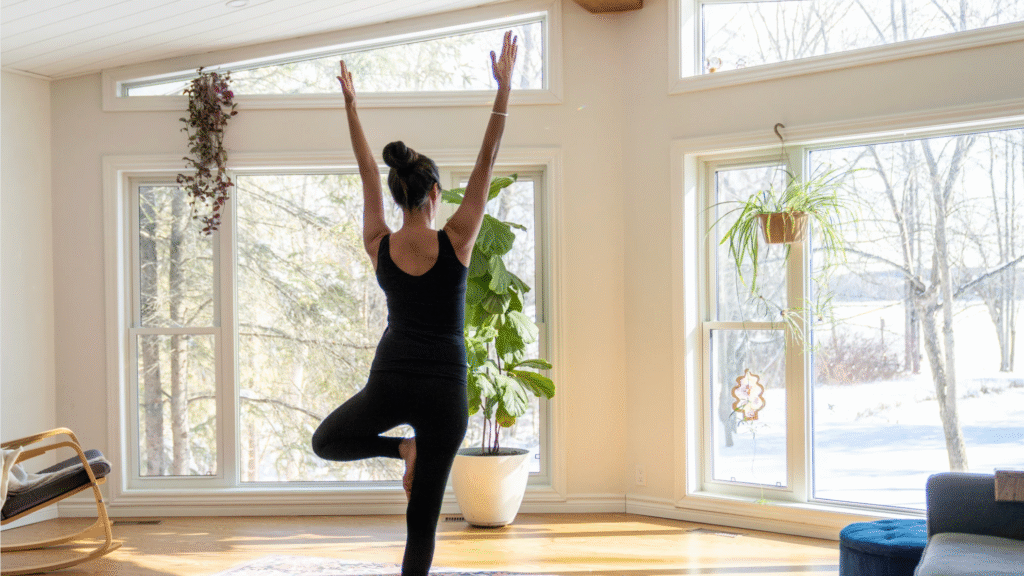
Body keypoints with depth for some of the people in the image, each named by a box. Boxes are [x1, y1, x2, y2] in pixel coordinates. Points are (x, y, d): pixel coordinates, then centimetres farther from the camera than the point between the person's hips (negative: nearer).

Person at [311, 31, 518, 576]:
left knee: (325, 442, 31)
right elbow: (486, 162, -6)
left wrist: (350, 106, 21)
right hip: (444, 388, -1)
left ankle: (401, 448, 8)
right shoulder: (455, 242, -10)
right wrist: (503, 88, -3)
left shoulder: (378, 246, -2)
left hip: (390, 381, 2)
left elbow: (368, 173, 11)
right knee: (422, 521, 6)